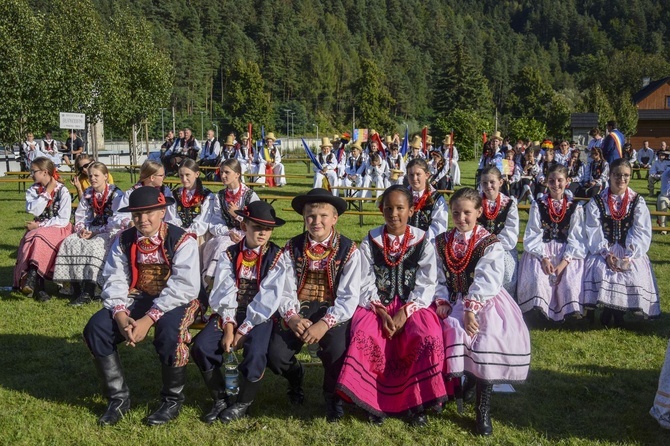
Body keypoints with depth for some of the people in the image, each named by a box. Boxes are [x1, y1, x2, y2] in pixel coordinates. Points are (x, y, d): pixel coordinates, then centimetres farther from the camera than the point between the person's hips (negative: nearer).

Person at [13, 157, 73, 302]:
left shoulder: (62, 191, -5)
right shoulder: (32, 190, 9)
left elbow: (63, 220, -12)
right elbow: (33, 210, -10)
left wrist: (39, 225, -14)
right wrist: (47, 192, -11)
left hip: (58, 229, -4)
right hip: (38, 229, 4)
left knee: (39, 238, -34)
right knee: (30, 240, -29)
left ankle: (32, 277, -40)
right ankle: (38, 286, -36)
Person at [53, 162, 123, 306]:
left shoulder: (116, 194, -5)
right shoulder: (87, 194, 14)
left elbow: (115, 221, -11)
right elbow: (79, 216, 16)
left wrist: (94, 232, -15)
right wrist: (82, 229, -6)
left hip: (109, 233, -6)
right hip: (90, 231, 6)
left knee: (93, 246, -35)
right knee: (70, 243, -21)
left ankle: (88, 293, -36)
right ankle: (76, 288, -25)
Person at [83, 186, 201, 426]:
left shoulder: (182, 241, -15)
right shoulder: (124, 241, 2)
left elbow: (183, 287, -23)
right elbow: (114, 280, -3)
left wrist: (149, 319, -30)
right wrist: (120, 315, -23)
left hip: (175, 301, -5)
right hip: (138, 299, 5)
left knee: (169, 332, -36)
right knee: (96, 328, -16)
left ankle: (173, 401, -9)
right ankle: (118, 397, 1)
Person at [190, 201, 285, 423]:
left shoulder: (276, 256, -1)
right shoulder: (230, 254, 9)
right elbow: (224, 293, -2)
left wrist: (244, 330, -16)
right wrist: (228, 326, -16)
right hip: (231, 314, 3)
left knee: (255, 353, -31)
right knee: (201, 346, -21)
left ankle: (243, 403, -3)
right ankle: (220, 399, 0)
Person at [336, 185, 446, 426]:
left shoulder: (422, 242, 1)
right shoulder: (371, 242, 5)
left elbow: (426, 285, -4)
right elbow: (365, 284, 1)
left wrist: (404, 312, -17)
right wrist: (381, 311, -16)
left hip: (413, 306, -1)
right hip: (377, 305, 1)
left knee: (428, 339, -30)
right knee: (364, 336, -30)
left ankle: (416, 402, -11)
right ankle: (374, 400, -14)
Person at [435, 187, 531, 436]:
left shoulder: (490, 244, -2)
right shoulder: (441, 243, 11)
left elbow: (487, 281, -13)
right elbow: (438, 278, 8)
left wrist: (471, 309, -23)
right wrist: (442, 301, -10)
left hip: (484, 303, -3)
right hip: (454, 303, 3)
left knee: (489, 340, -27)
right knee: (452, 331, -29)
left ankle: (483, 408, -14)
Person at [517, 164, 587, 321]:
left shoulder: (575, 207, 5)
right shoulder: (538, 205, 5)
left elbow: (576, 238, -1)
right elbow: (533, 235, -1)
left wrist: (564, 262, -15)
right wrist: (544, 258, -17)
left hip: (567, 252, 0)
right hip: (541, 250, 0)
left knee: (570, 282, -25)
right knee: (536, 279, -27)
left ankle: (566, 312, -1)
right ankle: (541, 311, -7)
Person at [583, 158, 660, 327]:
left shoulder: (638, 202, 5)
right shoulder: (597, 202, 4)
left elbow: (641, 233, -3)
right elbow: (594, 232, -3)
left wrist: (629, 256, -18)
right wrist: (606, 254, -18)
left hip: (630, 251, 0)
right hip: (604, 251, 0)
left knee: (636, 278, -25)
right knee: (600, 273, -29)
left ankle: (619, 312, -1)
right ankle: (607, 309, -3)